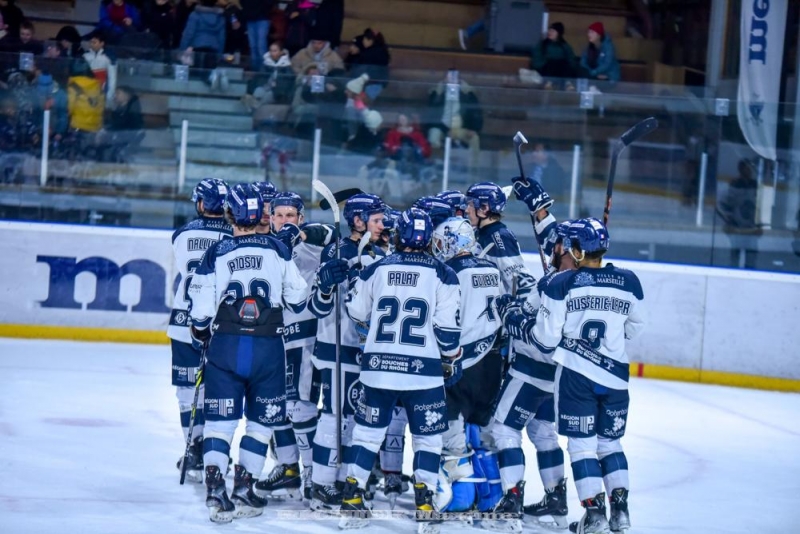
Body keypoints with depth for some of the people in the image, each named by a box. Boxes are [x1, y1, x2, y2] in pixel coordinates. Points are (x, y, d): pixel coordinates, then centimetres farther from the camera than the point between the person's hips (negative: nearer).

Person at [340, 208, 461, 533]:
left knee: (368, 431, 12)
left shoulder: (377, 270, 2)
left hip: (378, 367, 2)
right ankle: (424, 504, 1)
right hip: (423, 370, -2)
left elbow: (356, 311, 13)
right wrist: (451, 358, 9)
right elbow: (447, 326, -8)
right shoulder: (442, 274, -4)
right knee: (428, 436, 9)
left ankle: (352, 498, 8)